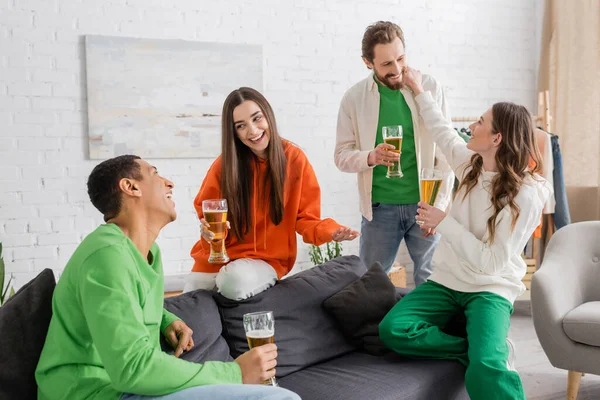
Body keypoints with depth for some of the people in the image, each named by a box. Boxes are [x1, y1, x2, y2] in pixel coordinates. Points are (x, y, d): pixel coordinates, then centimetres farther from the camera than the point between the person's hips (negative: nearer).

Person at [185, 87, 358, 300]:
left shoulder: (295, 159, -10)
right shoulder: (224, 164, -9)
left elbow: (305, 219, -4)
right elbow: (206, 212, 6)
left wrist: (329, 231, -25)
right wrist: (209, 229, -18)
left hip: (268, 260, -1)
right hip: (217, 257, 2)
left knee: (236, 283, -31)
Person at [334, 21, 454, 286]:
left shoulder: (430, 88, -4)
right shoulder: (354, 98, -2)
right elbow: (342, 155, -1)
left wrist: (440, 205, -7)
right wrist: (370, 157, -22)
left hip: (423, 204, 0)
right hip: (379, 207, 1)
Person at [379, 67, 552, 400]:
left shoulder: (525, 196, -18)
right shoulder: (471, 164, 1)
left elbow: (491, 261, -21)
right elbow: (442, 132, 21)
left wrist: (444, 222, -17)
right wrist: (419, 91, 28)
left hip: (491, 289, -7)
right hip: (448, 281, 7)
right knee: (391, 330, -20)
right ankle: (491, 352, -9)